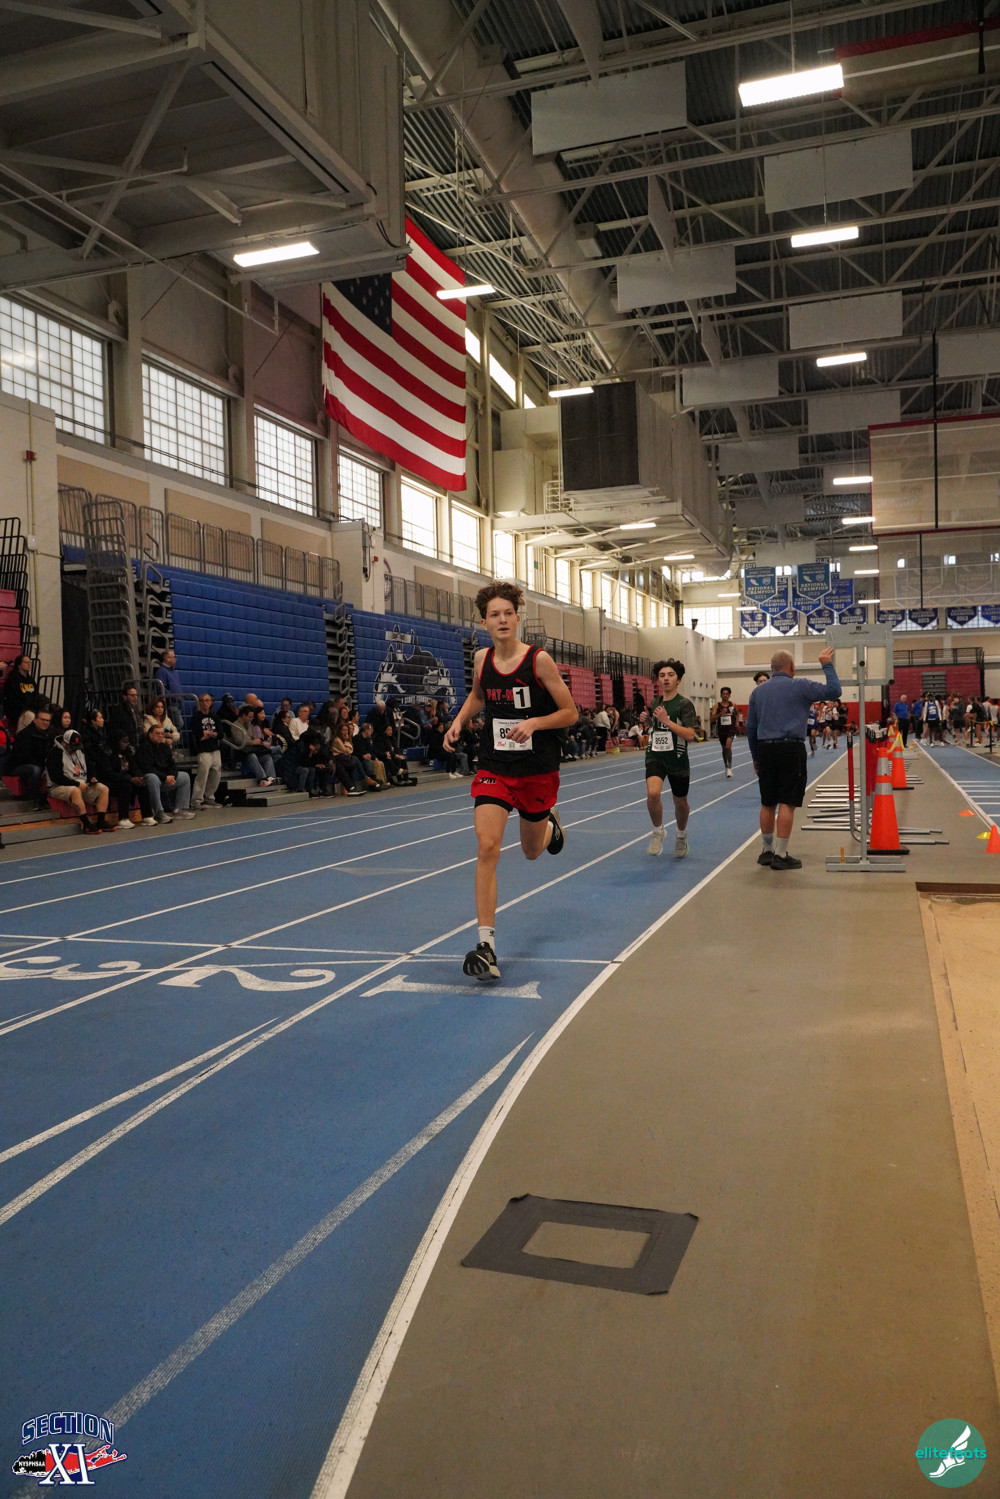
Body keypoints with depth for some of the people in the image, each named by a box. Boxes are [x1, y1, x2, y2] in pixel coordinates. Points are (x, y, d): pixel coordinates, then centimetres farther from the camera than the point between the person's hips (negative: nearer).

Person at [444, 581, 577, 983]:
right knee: (486, 847, -16)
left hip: (538, 769, -2)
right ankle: (486, 945, -13)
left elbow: (570, 712, -8)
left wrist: (534, 723, -24)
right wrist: (459, 721, 4)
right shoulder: (482, 659, 0)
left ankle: (550, 824, 57)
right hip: (494, 767, 2)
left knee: (532, 850, 17)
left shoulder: (539, 660, -12)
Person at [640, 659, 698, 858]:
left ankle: (681, 835, 44)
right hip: (655, 756, 2)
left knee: (680, 802, 14)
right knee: (653, 793, -25)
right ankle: (658, 831, 0)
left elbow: (690, 735, -20)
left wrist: (666, 719, -25)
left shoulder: (685, 704, -10)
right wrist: (647, 720, 2)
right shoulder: (655, 703, 6)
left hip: (677, 759, -2)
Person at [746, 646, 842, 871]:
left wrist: (756, 758, 21)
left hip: (765, 749, 5)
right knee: (787, 804, -3)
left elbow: (750, 728, 15)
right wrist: (827, 665, 6)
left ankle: (767, 851, 20)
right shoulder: (800, 686, -2)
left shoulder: (759, 691, 13)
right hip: (791, 749, -5)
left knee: (768, 803, 12)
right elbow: (834, 691, -5)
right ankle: (780, 855, -2)